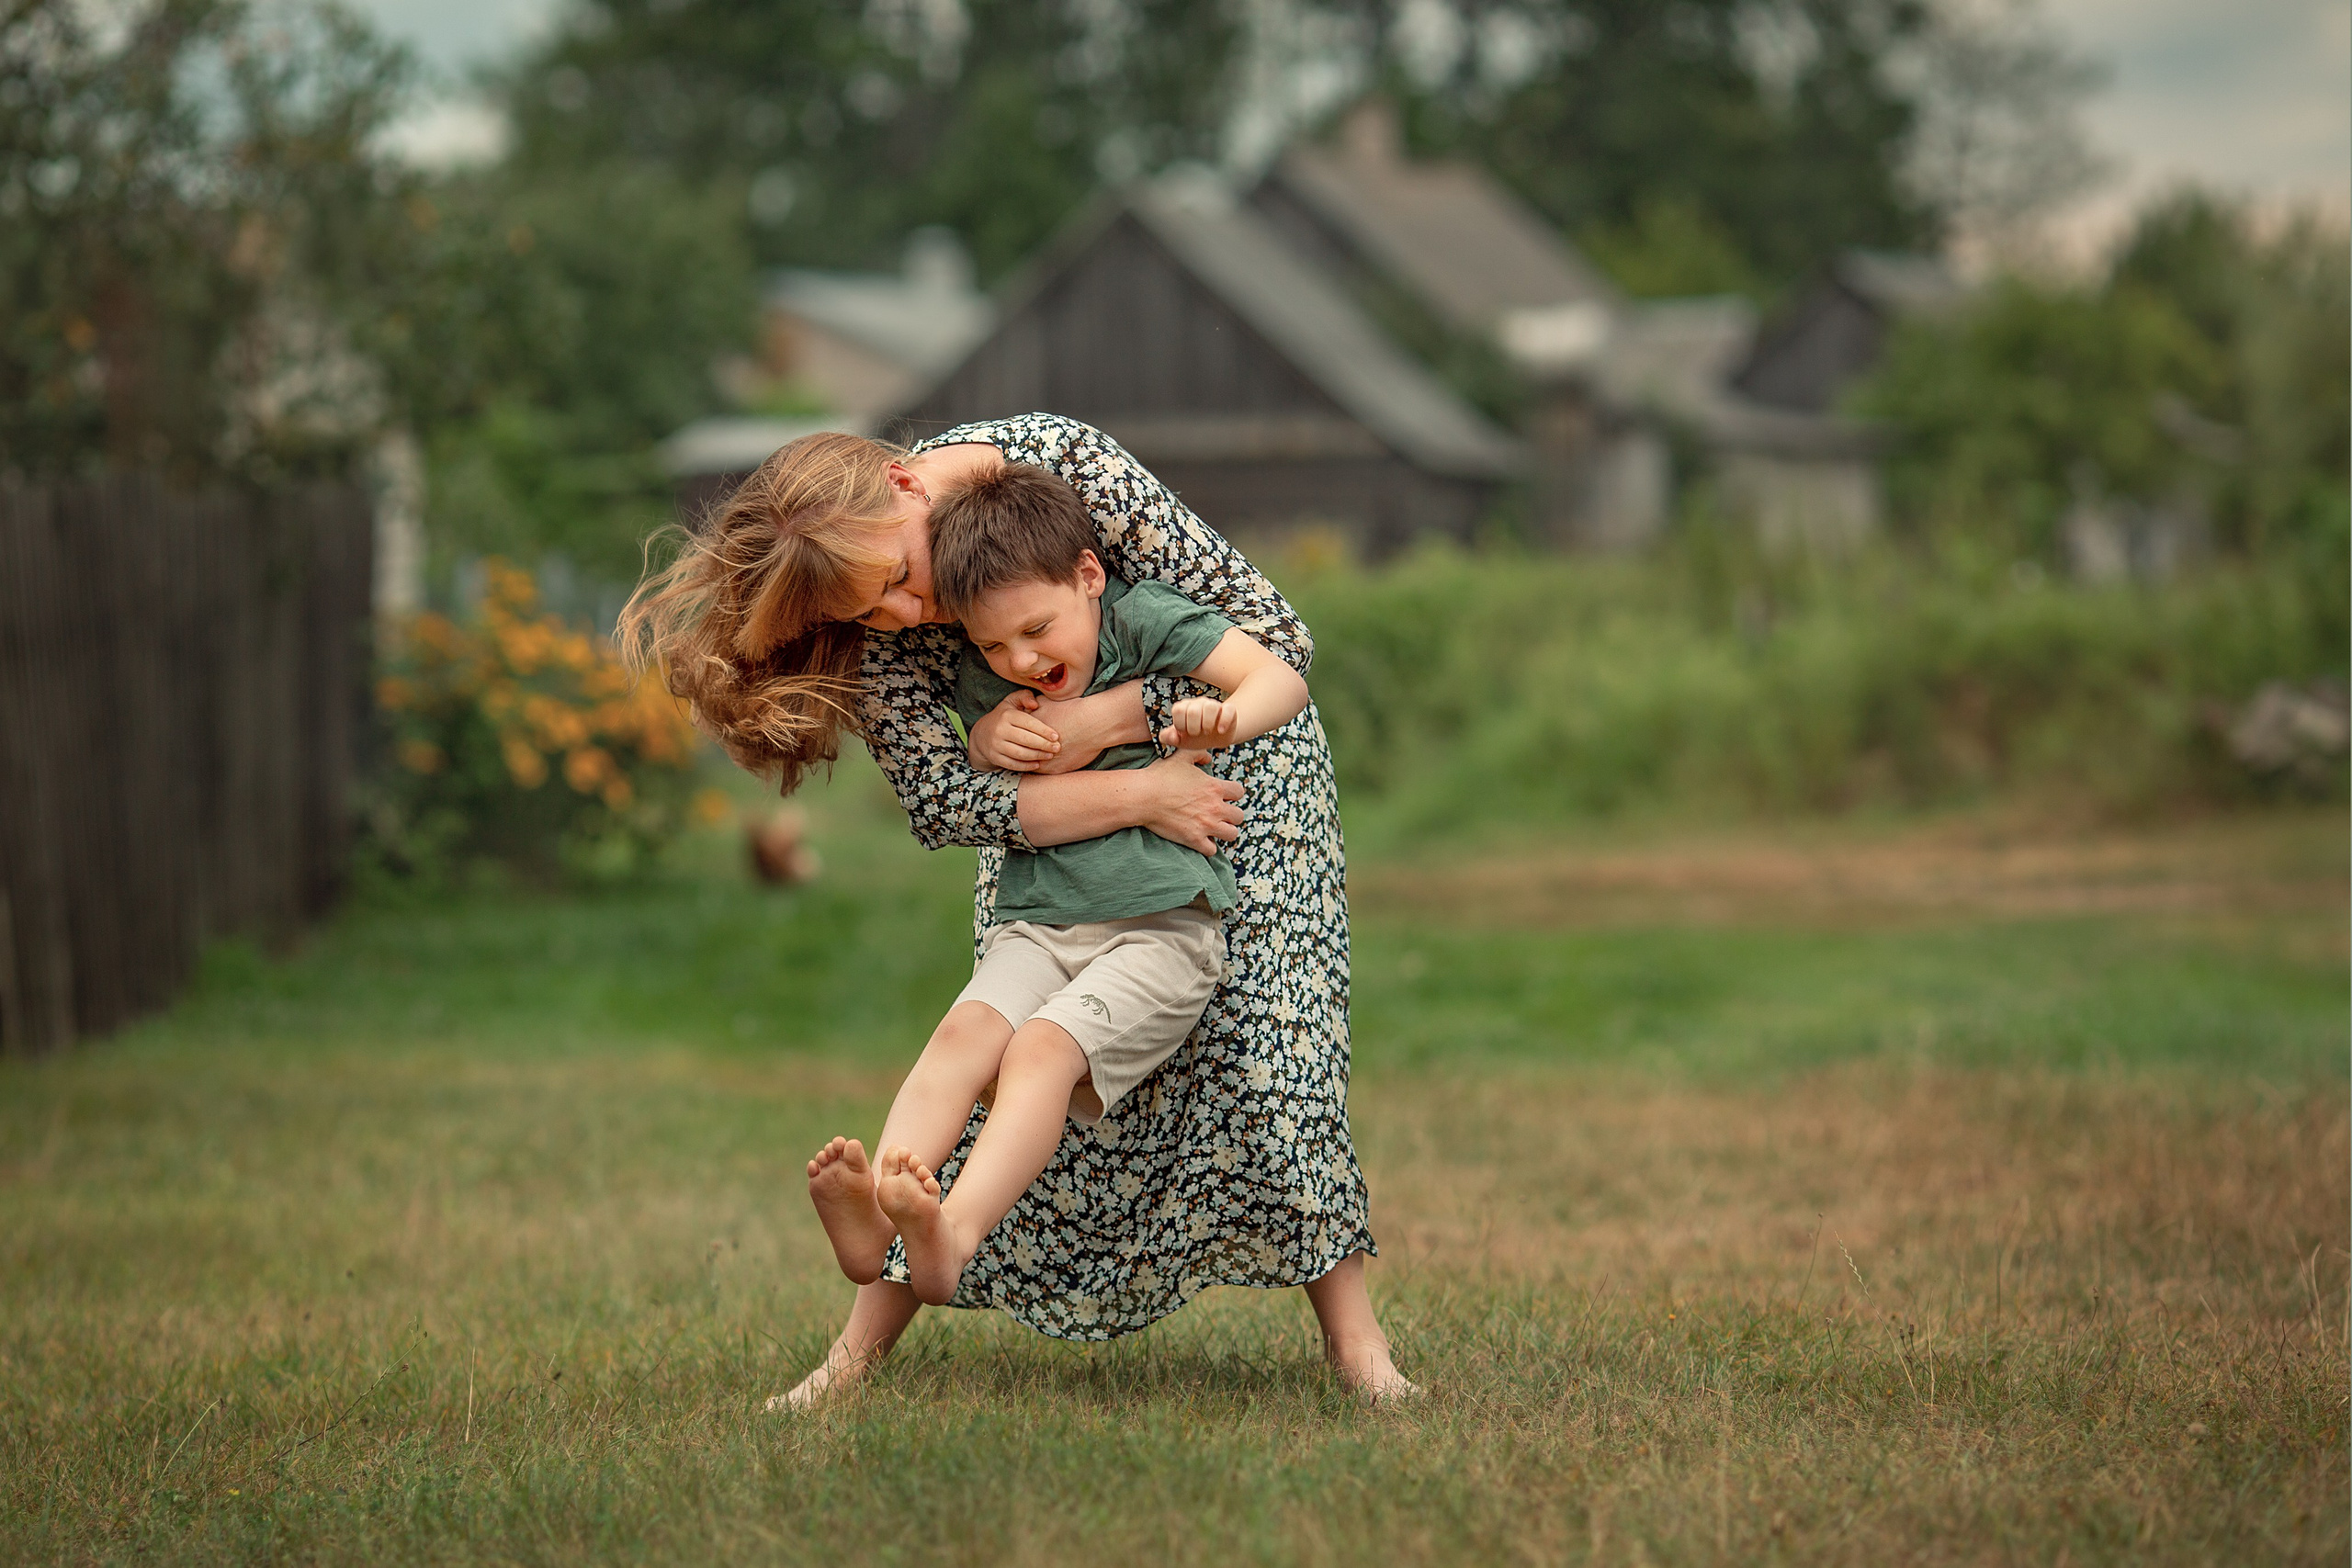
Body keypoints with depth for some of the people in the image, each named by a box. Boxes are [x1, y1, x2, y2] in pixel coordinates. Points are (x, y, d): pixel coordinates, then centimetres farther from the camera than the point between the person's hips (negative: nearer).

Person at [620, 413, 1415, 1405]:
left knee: (1259, 1040, -13)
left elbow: (1271, 636, -29)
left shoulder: (1067, 465, -34)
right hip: (1053, 795, 2)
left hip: (1221, 741, -2)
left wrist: (1097, 722, -37)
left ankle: (1351, 1334, -3)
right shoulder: (879, 612, -23)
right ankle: (861, 1347, 0)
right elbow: (938, 800, -26)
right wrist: (1138, 795, -36)